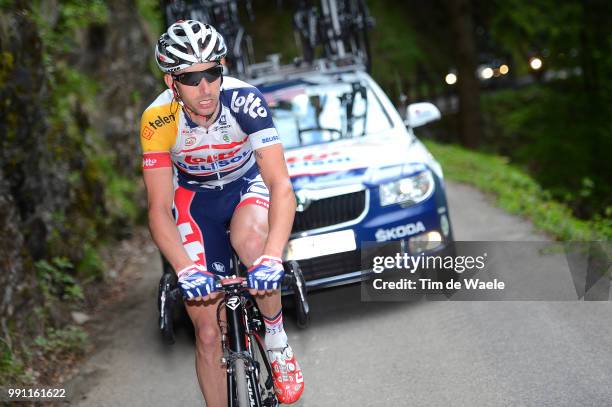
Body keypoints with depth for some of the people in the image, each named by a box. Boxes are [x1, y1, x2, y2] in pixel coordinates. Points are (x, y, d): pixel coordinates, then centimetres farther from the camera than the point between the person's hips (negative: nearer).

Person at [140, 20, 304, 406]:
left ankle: (277, 338, -14)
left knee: (251, 240, -38)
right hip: (195, 197, 1)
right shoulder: (158, 120, -27)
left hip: (247, 184, -1)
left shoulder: (245, 100, -31)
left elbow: (281, 185, -36)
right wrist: (186, 270, -43)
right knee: (208, 333, -5)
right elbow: (159, 209, -26)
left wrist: (272, 258, -51)